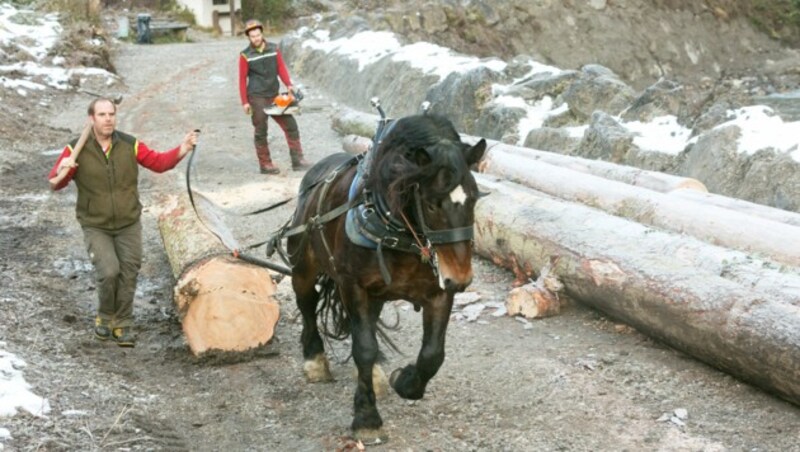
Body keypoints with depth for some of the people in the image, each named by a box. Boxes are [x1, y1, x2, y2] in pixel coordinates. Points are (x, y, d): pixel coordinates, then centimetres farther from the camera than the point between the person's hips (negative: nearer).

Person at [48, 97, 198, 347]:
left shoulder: (129, 145, -6)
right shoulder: (76, 150, -12)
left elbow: (158, 162, -4)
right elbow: (55, 183, -12)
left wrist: (182, 150, -21)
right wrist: (62, 169, -35)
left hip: (129, 224, 3)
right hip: (96, 226, -3)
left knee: (128, 273, 3)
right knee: (109, 271, -16)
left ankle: (122, 324, 20)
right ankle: (105, 316, 12)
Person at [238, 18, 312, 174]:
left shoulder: (273, 49, 6)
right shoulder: (245, 56, -4)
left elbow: (281, 68, 6)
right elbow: (242, 79, -2)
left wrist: (289, 85, -9)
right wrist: (245, 102, -5)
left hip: (274, 96, 4)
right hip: (257, 98, -4)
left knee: (291, 126, 1)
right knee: (261, 132, 0)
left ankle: (297, 161, 4)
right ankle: (265, 164, 8)